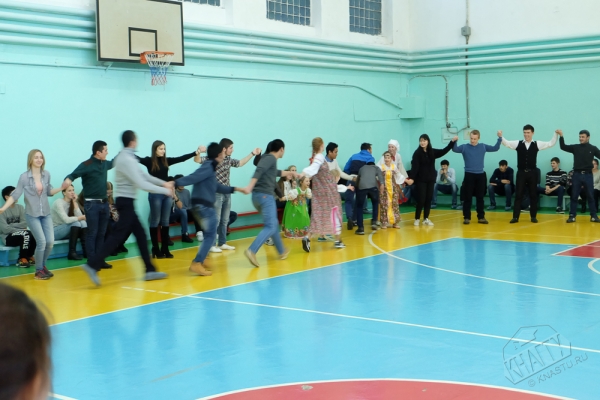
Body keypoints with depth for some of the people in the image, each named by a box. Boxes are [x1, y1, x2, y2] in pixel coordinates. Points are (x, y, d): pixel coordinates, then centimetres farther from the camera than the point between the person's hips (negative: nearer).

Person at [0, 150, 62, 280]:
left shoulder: (46, 174, 0)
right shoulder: (24, 177, -11)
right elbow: (15, 195, -11)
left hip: (46, 213, 4)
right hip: (32, 214, -4)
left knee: (50, 242, 0)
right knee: (41, 242, -10)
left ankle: (43, 265, 24)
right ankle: (38, 271, 8)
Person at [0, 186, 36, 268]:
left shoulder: (20, 208, 7)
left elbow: (25, 224, -3)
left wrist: (11, 225, -13)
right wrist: (20, 230, -15)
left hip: (20, 235, 5)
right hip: (8, 237, -5)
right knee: (26, 234, -31)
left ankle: (29, 257, -5)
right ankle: (22, 259, -17)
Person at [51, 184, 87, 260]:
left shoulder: (72, 202, 5)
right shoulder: (58, 203, -16)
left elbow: (79, 216, -11)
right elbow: (66, 220, -29)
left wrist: (75, 202, -11)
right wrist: (82, 217, -28)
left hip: (65, 230, 7)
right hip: (54, 231, -7)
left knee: (83, 223, -19)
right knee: (76, 223, -29)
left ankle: (86, 250, -23)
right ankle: (72, 253, -27)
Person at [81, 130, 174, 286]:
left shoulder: (126, 157, 12)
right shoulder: (127, 160, -18)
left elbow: (143, 175, 17)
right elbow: (142, 184, -21)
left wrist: (163, 183, 12)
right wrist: (165, 191, -13)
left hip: (125, 201, 10)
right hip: (126, 201, -10)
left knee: (140, 234, 11)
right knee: (118, 236, -10)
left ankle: (150, 270, 15)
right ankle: (93, 265, -13)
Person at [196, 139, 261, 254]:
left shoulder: (228, 159, 9)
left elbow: (240, 163, 24)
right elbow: (197, 160, -22)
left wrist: (252, 153, 23)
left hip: (227, 193, 8)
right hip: (216, 193, -8)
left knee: (224, 220, 15)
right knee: (215, 220, -5)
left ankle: (222, 243, 25)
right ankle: (212, 245, 2)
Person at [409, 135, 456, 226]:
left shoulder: (432, 152, 6)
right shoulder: (417, 153, -8)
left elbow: (444, 151, 9)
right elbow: (414, 166, -15)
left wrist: (452, 141, 2)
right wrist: (411, 178, -26)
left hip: (430, 179, 5)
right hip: (421, 180, -5)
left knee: (429, 199, 5)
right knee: (421, 199, -5)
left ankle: (426, 219, 13)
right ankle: (417, 219, 6)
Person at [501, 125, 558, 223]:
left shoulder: (537, 144, 4)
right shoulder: (518, 143, 3)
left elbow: (551, 143, 4)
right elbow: (506, 143, -1)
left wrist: (556, 134, -8)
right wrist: (501, 136, -19)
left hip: (532, 172, 0)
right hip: (521, 172, 0)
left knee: (533, 195, 6)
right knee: (519, 194, 0)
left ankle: (533, 216, 16)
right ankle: (515, 217, 3)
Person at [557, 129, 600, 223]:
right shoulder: (575, 147, 5)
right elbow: (563, 147, -2)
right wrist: (561, 136, -15)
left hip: (588, 175, -1)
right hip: (577, 174, 1)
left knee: (590, 196, 4)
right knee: (574, 196, 2)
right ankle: (572, 216, 6)